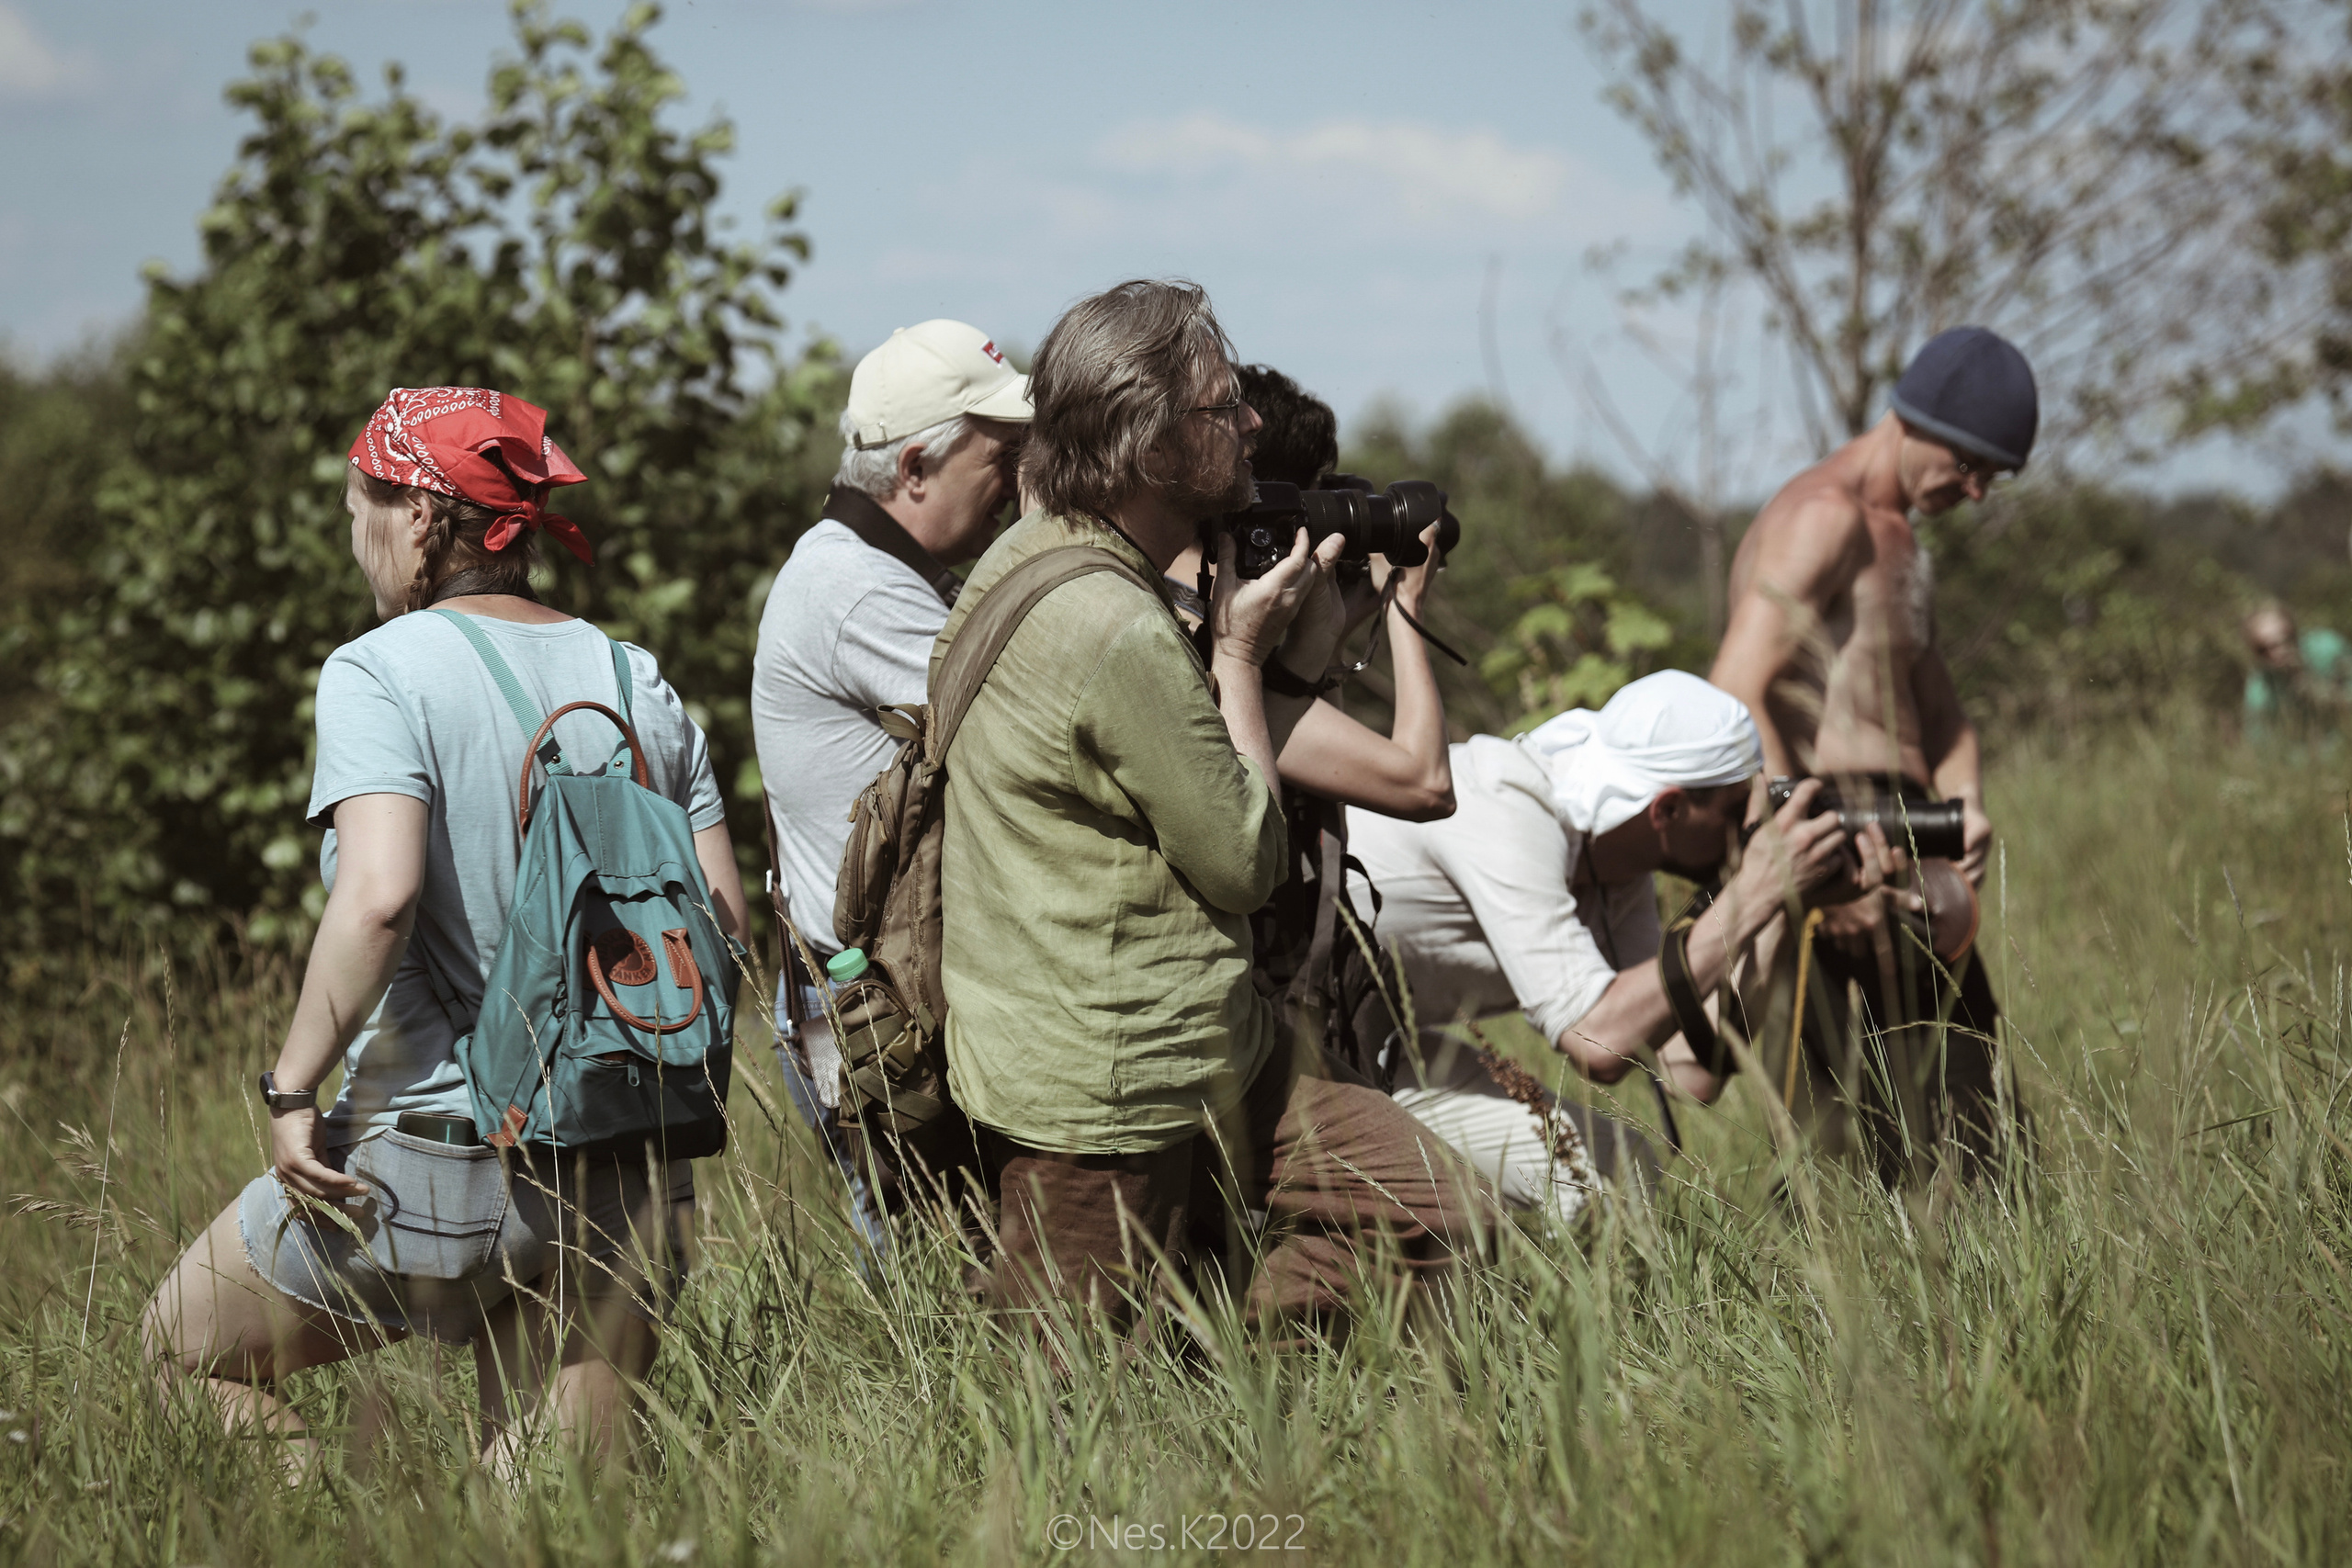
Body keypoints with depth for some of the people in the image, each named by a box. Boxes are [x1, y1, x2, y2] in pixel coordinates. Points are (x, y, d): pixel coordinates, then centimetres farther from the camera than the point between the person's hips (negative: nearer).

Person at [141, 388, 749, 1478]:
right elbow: (723, 916, 8)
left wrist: (293, 1085, -14)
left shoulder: (380, 673, -8)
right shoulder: (638, 680, 9)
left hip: (443, 1136, -5)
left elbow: (379, 895, -22)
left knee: (184, 1345, 17)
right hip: (631, 1172, 5)